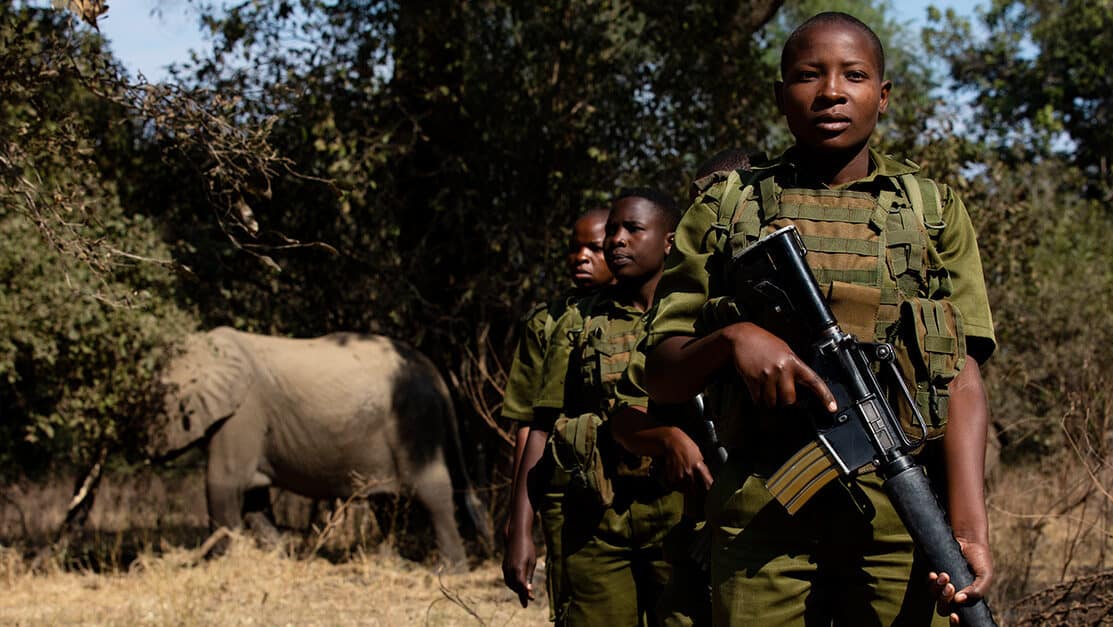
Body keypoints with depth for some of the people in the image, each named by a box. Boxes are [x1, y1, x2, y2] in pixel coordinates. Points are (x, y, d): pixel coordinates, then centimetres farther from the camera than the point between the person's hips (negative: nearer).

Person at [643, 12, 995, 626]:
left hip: (904, 510, 0)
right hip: (763, 513, 0)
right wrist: (731, 338, -12)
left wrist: (969, 527, -12)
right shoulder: (725, 208, 12)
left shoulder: (933, 212, 12)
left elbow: (962, 379, 2)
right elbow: (662, 376, 11)